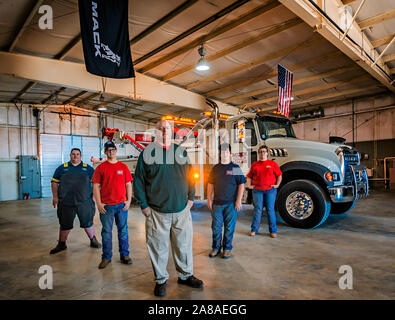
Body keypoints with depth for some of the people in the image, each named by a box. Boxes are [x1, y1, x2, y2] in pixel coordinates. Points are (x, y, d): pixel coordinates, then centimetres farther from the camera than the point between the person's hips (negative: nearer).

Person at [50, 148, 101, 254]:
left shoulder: (88, 168, 7)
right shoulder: (62, 168, 8)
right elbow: (54, 182, 11)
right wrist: (55, 196, 3)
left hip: (84, 202, -1)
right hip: (66, 203, 1)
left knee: (88, 223, 8)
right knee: (64, 225, 11)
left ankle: (93, 240, 28)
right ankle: (61, 244, 30)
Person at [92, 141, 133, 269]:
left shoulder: (123, 167, 6)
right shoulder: (100, 167, 2)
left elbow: (128, 184, 7)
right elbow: (96, 186, 0)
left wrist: (129, 200, -1)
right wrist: (98, 203, -6)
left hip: (122, 205, 1)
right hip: (106, 206, -1)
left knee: (123, 231, 10)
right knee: (106, 232, 8)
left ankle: (124, 255, 23)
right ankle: (106, 257, 22)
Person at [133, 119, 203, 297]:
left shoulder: (181, 152, 8)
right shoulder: (147, 153, -1)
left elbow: (190, 176, 15)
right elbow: (138, 181, 0)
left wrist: (191, 197, 9)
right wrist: (144, 205, -4)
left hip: (182, 210, 3)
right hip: (157, 211, -2)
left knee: (184, 244, 13)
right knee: (159, 247, 9)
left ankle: (185, 275, 33)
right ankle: (161, 279, 29)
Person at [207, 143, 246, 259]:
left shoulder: (235, 168, -1)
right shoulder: (215, 168, 9)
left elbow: (241, 184, -3)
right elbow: (210, 184, 13)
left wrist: (238, 200, -8)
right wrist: (209, 199, 7)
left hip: (231, 204, -3)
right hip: (217, 203, 3)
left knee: (229, 227, 6)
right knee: (216, 227, 9)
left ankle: (227, 248, 21)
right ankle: (216, 247, 23)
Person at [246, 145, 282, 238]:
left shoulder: (273, 164, 7)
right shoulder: (254, 164, 11)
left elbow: (279, 175, 11)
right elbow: (249, 176, 16)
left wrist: (277, 185, 0)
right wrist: (249, 185, 4)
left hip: (270, 190, -1)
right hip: (257, 190, 1)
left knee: (270, 210, 3)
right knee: (257, 209, 2)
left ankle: (273, 231, 13)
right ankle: (254, 230, 10)